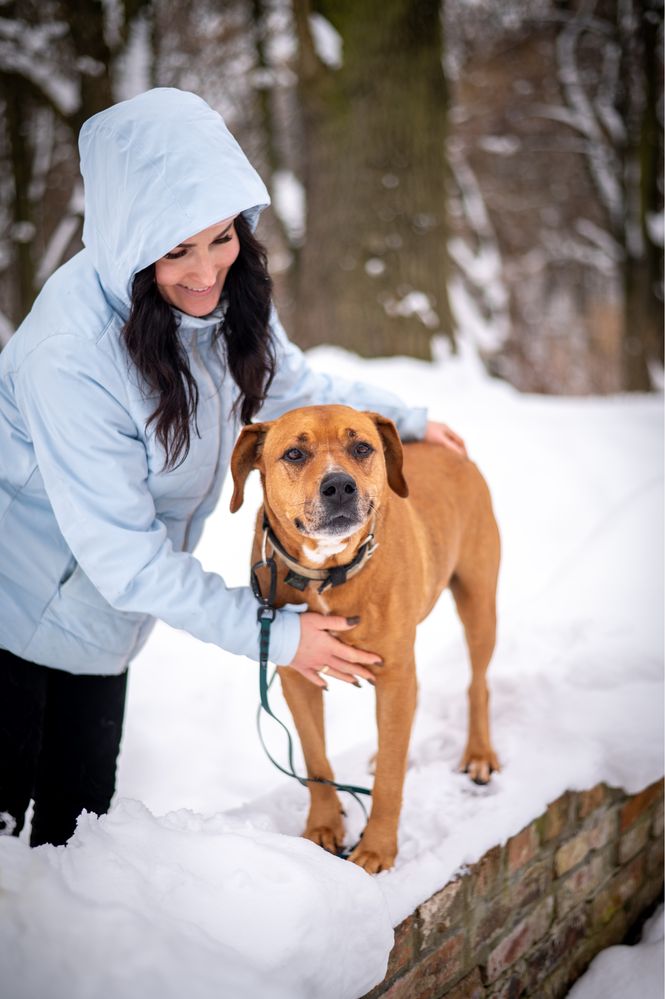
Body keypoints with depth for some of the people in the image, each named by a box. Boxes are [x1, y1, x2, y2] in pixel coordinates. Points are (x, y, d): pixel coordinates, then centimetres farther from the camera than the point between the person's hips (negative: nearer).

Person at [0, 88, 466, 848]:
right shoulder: (72, 354, -34)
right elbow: (123, 554, -27)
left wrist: (403, 421, 15)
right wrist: (272, 634, -23)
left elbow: (286, 384, 12)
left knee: (82, 813, 17)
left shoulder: (227, 288, -12)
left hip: (103, 614, 6)